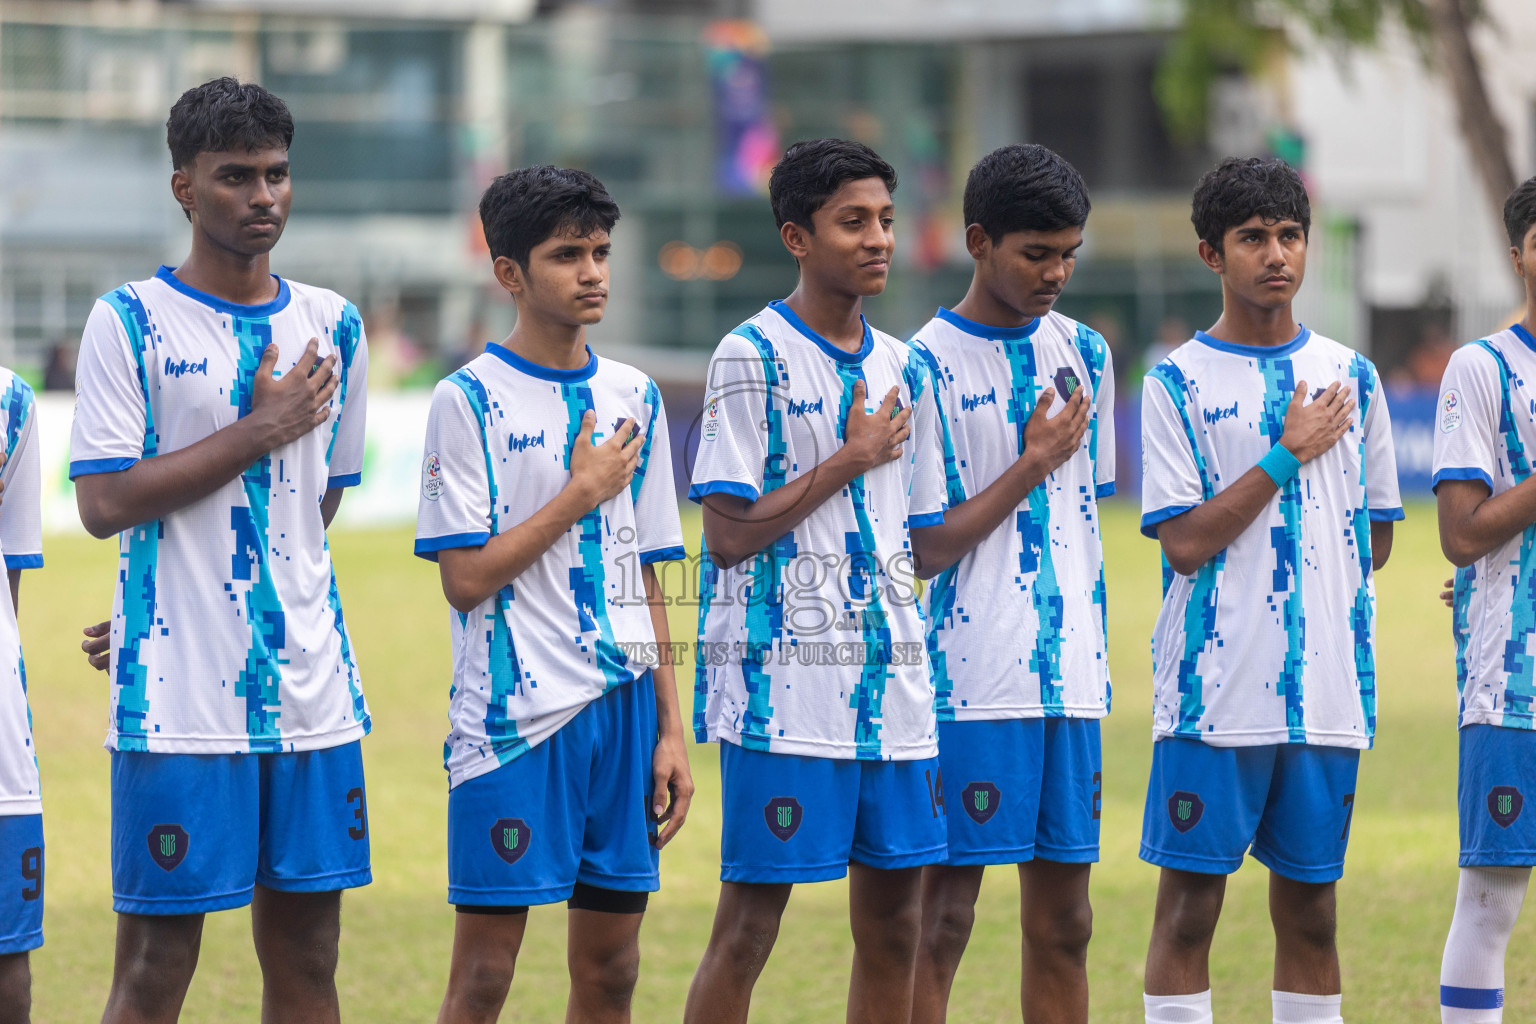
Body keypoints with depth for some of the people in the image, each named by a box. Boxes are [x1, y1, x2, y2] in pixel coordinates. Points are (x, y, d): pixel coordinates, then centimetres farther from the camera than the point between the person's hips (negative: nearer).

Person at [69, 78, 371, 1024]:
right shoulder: (129, 320, -3)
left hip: (311, 687, 5)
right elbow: (104, 503, -10)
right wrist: (257, 432, -10)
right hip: (178, 697, -5)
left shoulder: (332, 325, 11)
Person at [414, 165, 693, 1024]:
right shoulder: (471, 400, -5)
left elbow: (645, 578, 14)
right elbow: (467, 579, -12)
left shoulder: (636, 398, 11)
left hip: (623, 710, 5)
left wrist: (671, 729, 9)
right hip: (515, 720, -5)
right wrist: (582, 494, -8)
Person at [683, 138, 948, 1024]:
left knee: (893, 919, 7)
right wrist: (851, 459, -8)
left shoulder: (904, 369, 13)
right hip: (785, 691, -6)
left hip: (894, 681, 6)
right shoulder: (754, 359, -6)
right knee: (750, 923, -5)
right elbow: (730, 534, -12)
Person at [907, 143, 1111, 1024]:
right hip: (973, 685, -6)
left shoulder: (1084, 352, 12)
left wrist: (1092, 651, 17)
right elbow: (924, 552, -9)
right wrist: (1034, 464, -8)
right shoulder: (929, 366, -7)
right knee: (944, 917, -3)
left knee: (1064, 921, 7)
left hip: (1072, 678, 6)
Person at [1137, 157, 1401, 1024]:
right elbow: (1185, 543, -9)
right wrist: (1288, 454, -9)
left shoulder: (1352, 376, 10)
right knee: (1191, 901, -2)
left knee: (1311, 904, 8)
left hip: (1328, 689, 3)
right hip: (1214, 691, -3)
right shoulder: (1177, 383, -1)